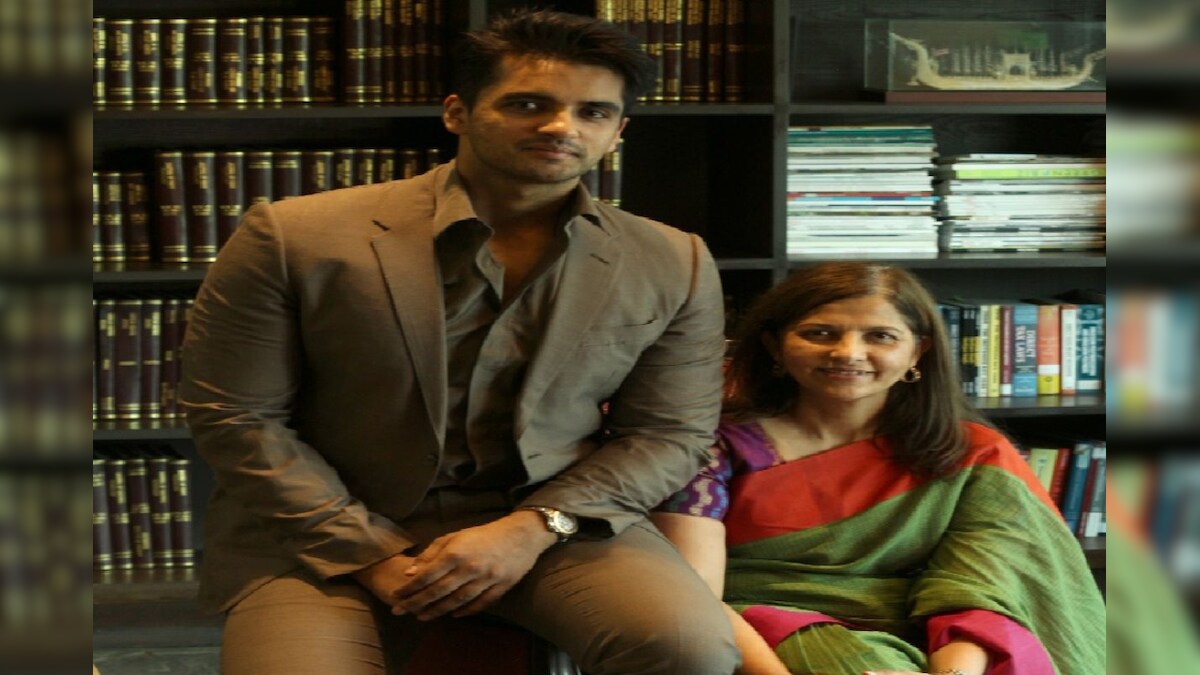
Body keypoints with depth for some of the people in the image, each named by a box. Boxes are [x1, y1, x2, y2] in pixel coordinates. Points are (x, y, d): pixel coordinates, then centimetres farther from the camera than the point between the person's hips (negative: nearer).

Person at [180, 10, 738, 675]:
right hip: (326, 533, -1)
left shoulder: (674, 267, 1)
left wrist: (532, 529, -13)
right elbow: (236, 415, -4)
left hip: (550, 523, 1)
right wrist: (371, 556, -12)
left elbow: (670, 432, 4)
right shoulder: (294, 239, -6)